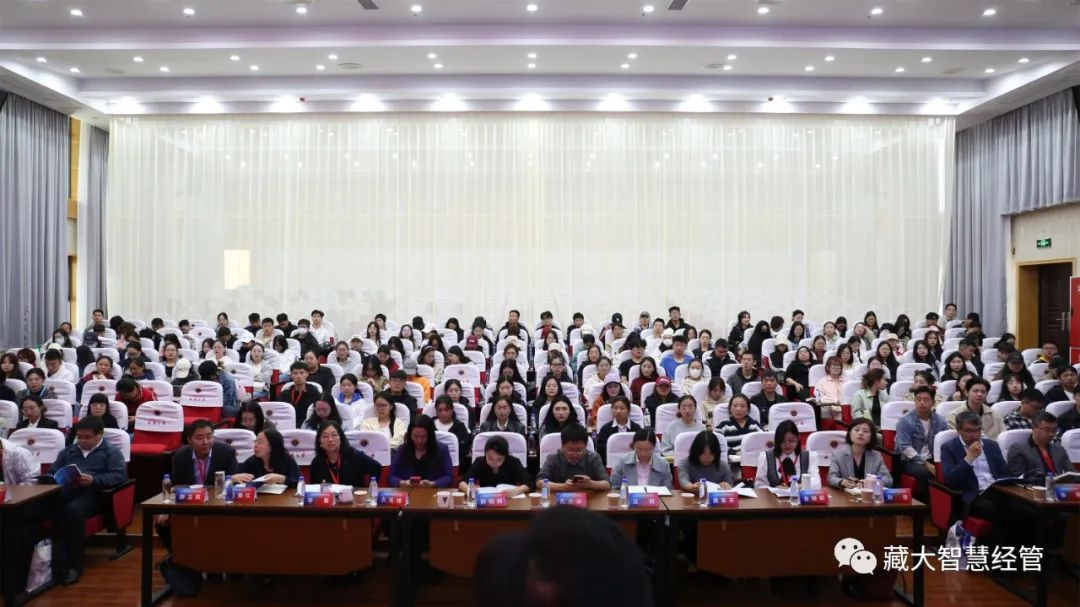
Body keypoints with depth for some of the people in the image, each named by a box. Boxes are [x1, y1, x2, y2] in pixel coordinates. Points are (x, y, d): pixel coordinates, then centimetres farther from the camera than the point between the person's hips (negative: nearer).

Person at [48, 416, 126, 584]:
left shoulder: (110, 451, 13)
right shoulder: (68, 451, 32)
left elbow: (120, 476, -2)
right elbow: (52, 472, 23)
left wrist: (93, 480, -16)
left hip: (91, 493, -4)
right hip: (65, 490, 4)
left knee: (73, 510, -37)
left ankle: (75, 565, -26)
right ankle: (58, 563, -32)